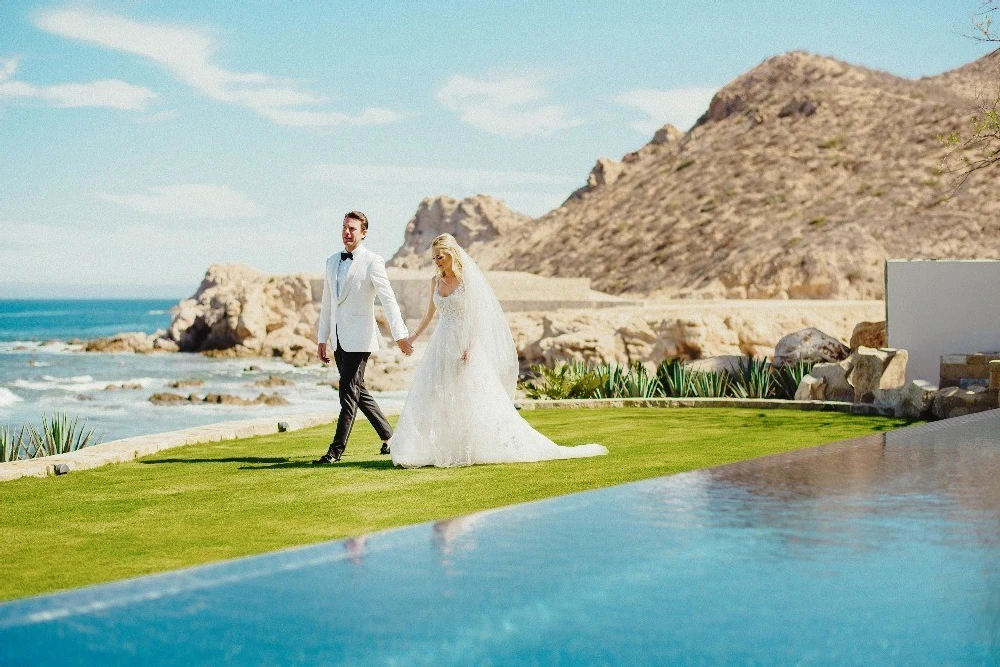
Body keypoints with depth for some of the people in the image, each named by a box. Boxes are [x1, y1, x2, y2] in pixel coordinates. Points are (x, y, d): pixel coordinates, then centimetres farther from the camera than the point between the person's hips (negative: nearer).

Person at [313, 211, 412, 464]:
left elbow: (388, 299, -14)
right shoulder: (332, 261, 14)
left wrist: (400, 335, -21)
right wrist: (322, 340, 16)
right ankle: (388, 435, 25)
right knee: (358, 391, 12)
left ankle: (337, 449, -5)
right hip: (338, 338, 7)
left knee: (349, 392, -8)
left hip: (359, 337, -7)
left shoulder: (372, 262, -7)